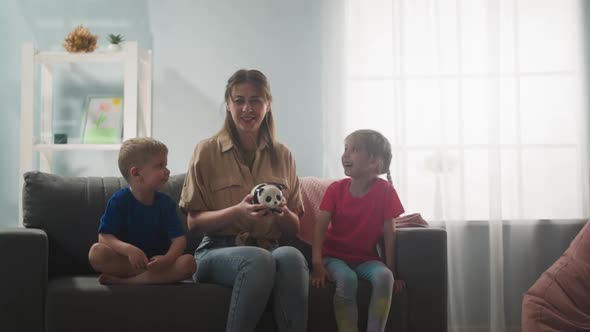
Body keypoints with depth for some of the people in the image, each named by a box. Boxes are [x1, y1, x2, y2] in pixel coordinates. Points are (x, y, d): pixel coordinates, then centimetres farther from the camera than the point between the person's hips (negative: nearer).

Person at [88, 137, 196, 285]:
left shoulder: (166, 203, 0)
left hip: (157, 261, 2)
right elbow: (105, 237, -14)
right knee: (97, 251, -29)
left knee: (188, 262, -26)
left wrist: (167, 259, -29)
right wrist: (128, 249, -34)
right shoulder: (119, 201, -7)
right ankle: (157, 276, -24)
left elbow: (179, 239, -7)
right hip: (126, 262, -2)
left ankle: (123, 281, -26)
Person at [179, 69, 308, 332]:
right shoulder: (207, 150, 4)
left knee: (291, 256, -34)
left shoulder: (283, 156, 12)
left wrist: (282, 213, -11)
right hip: (217, 251, -2)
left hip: (269, 248, 2)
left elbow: (294, 228, 14)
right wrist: (237, 211, -18)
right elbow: (194, 222, 0)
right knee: (259, 259, -37)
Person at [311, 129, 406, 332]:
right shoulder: (336, 189, -4)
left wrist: (391, 269, -9)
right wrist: (317, 263, -23)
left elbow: (389, 232, -6)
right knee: (347, 278, -32)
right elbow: (320, 226, -11)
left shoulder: (385, 190, -7)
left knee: (384, 276, -31)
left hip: (366, 258, 0)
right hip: (335, 255, 0)